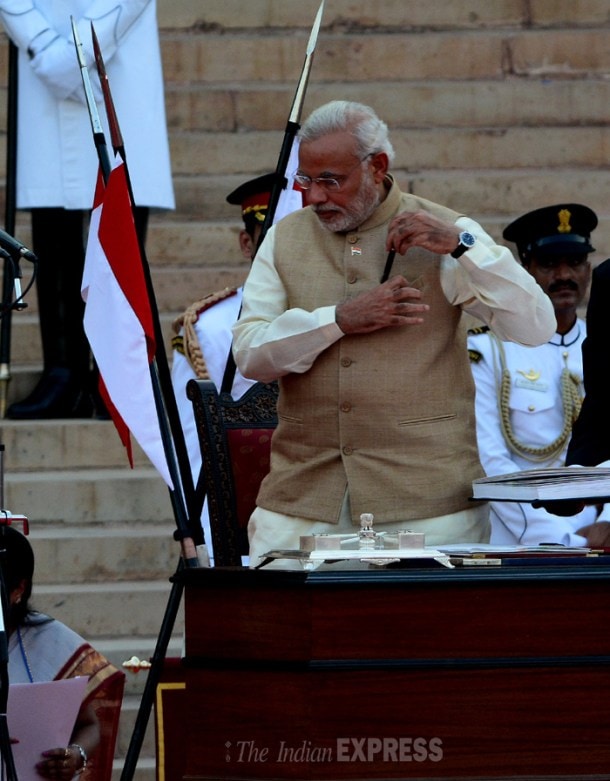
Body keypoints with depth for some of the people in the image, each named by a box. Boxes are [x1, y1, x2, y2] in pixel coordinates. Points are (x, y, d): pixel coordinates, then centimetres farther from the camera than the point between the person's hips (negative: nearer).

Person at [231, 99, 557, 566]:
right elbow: (249, 354, 1)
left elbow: (536, 329, -6)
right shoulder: (286, 239, 12)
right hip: (304, 493, 2)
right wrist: (339, 320, -11)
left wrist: (460, 246, -16)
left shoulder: (442, 234, 3)